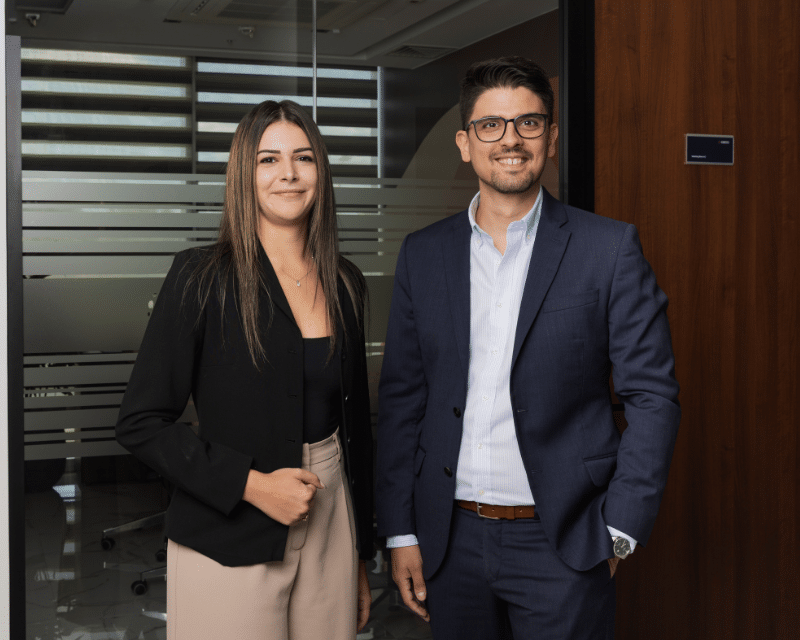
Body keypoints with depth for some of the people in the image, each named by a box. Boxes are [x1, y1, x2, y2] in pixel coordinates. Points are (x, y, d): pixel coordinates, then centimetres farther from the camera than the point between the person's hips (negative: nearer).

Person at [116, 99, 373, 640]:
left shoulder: (346, 284, 6)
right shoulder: (203, 277, -9)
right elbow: (142, 423, -10)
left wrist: (362, 555, 15)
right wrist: (252, 484, -17)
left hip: (330, 533, 4)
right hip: (230, 547, -4)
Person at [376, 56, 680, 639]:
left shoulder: (609, 249, -4)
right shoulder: (423, 255, 5)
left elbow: (653, 395, -4)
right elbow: (401, 398, 7)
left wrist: (620, 530, -8)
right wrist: (401, 531, 4)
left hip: (563, 547, -2)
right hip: (450, 542, 3)